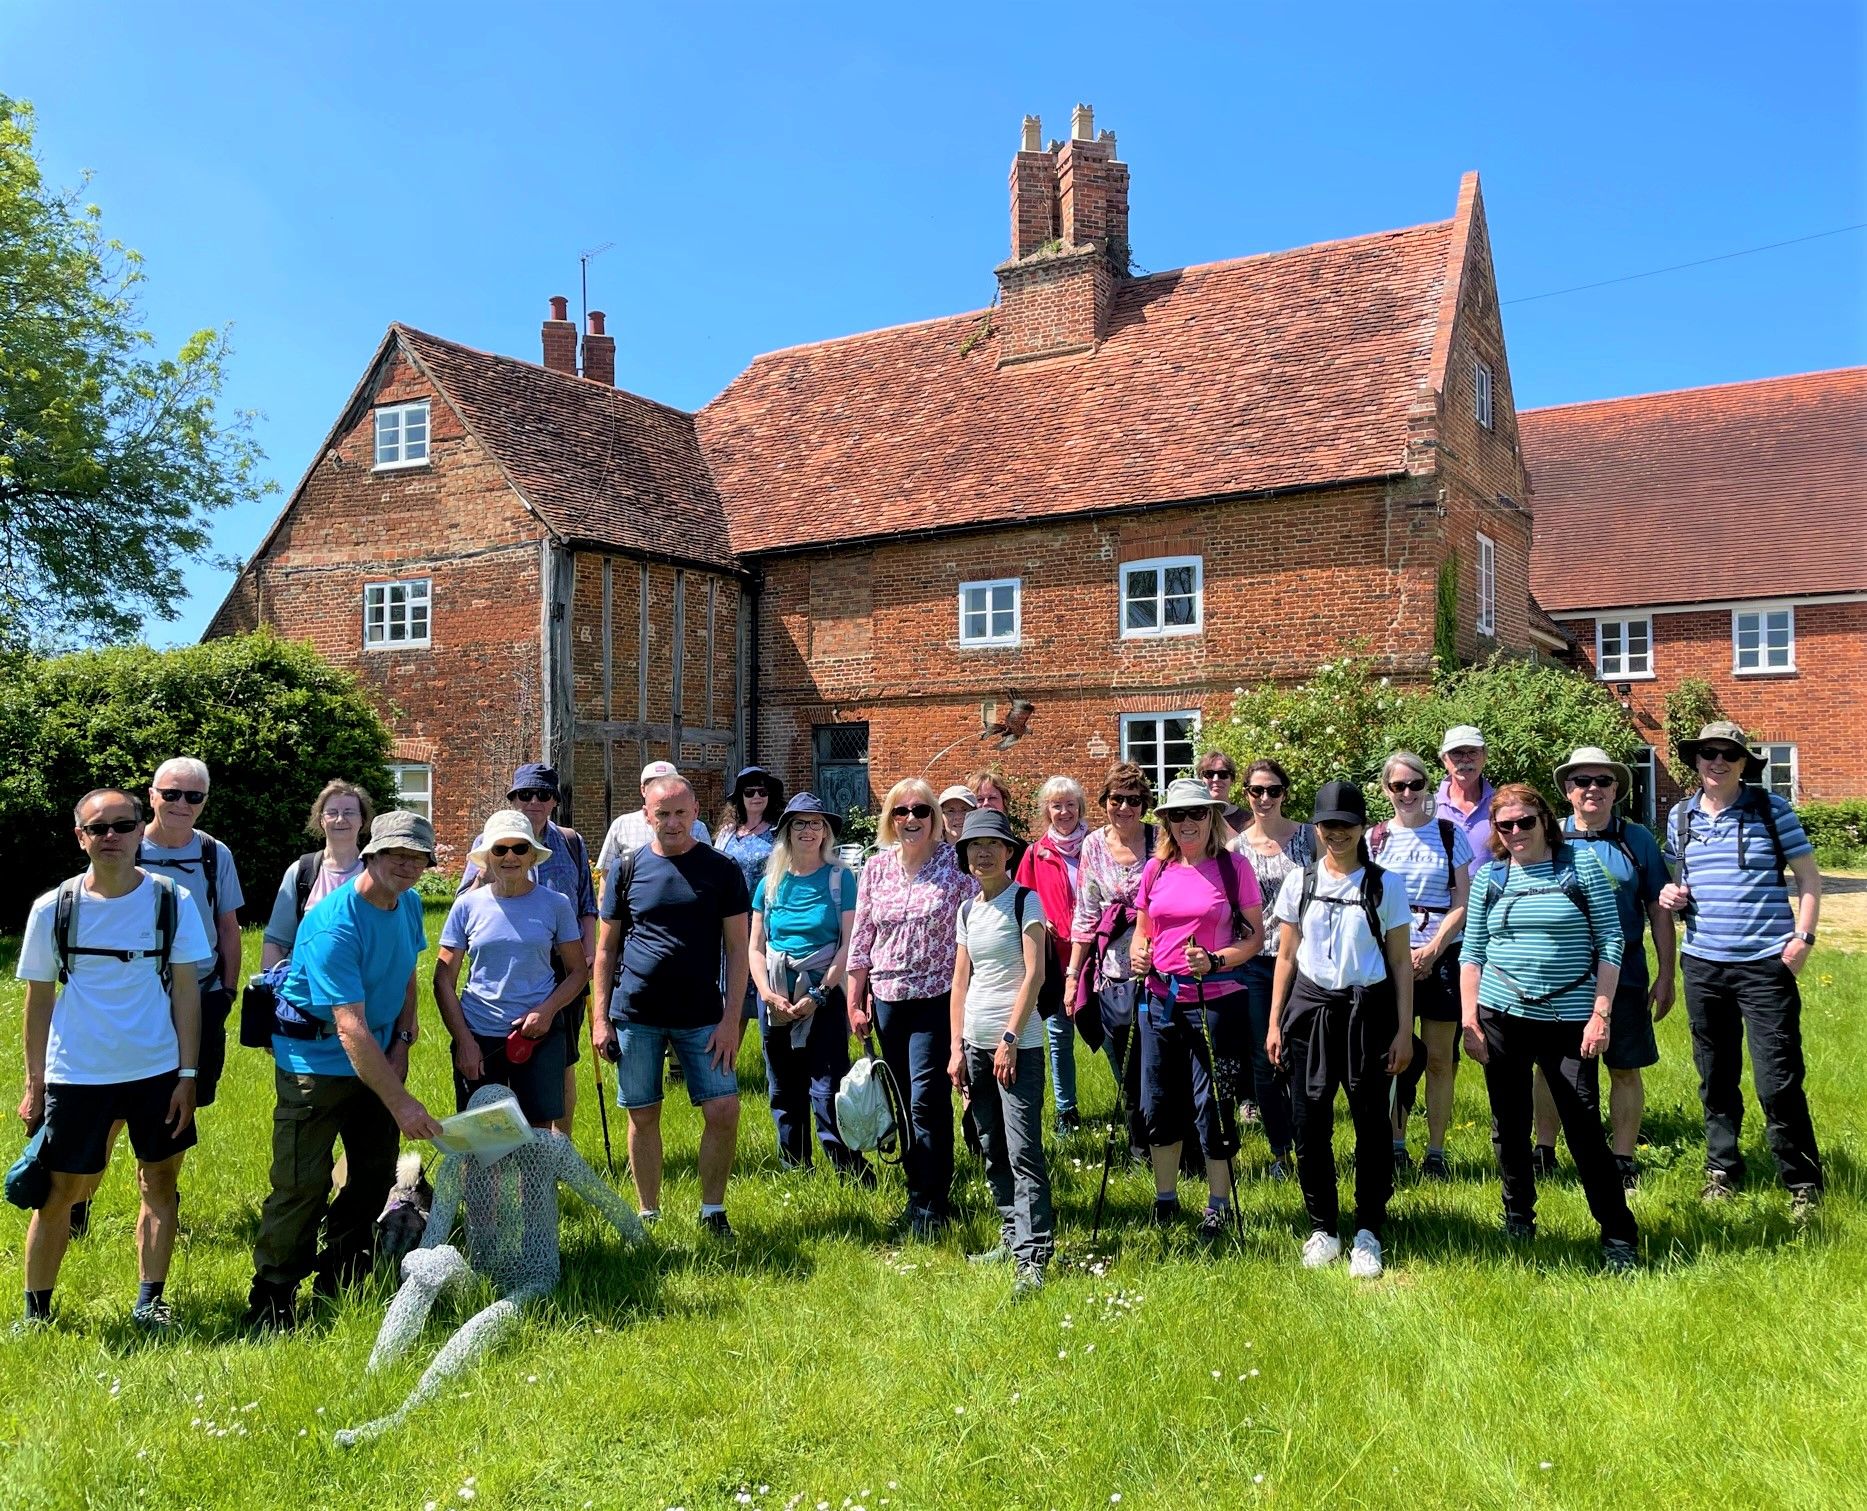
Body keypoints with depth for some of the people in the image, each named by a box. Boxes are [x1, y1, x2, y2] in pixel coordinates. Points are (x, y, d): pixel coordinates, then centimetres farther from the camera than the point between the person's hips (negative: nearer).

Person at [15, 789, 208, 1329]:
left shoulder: (173, 901, -6)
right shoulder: (53, 908, -5)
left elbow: (185, 989, -2)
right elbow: (38, 998, 4)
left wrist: (188, 1074, -5)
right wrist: (34, 1083, 4)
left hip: (158, 1072, 1)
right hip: (75, 1077, 0)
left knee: (159, 1184, 9)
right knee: (59, 1193, 6)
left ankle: (149, 1301, 23)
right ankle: (36, 1311, 23)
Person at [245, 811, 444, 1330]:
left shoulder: (409, 903, -1)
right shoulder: (334, 924, -27)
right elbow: (351, 1027, -32)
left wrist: (403, 1041, 3)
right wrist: (401, 1102, -35)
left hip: (380, 1057, 8)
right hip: (317, 1063, -8)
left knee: (377, 1174, 14)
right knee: (302, 1186, -6)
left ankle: (341, 1279, 31)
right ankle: (271, 1301, 10)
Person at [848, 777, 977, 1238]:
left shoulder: (956, 866, -5)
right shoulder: (876, 869, 5)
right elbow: (860, 940, 9)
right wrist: (854, 1002, 7)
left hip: (937, 997, -4)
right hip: (887, 998, 4)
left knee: (926, 1100, -9)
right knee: (901, 1102, 11)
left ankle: (931, 1203, 3)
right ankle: (919, 1187, 27)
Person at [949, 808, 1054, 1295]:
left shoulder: (1026, 901, -5)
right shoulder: (967, 910, 13)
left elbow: (1034, 974, -12)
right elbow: (960, 980, 14)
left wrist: (1010, 1039, -16)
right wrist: (957, 1047, 7)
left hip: (1018, 1044, -7)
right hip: (975, 1042, 7)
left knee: (1023, 1151, -10)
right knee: (993, 1151, 12)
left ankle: (1033, 1257, -10)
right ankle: (1012, 1237, 23)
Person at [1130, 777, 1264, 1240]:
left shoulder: (1233, 867, -5)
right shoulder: (1156, 870, 7)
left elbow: (1255, 936, -4)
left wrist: (1215, 960, -19)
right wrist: (1138, 953, -4)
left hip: (1216, 1001, -4)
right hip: (1160, 999, 4)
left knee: (1213, 1105, 2)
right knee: (1157, 1104, 11)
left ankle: (1218, 1205, 20)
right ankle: (1165, 1198, 29)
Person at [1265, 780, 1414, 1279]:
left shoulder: (1384, 886, -1)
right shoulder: (1299, 882, 5)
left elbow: (1401, 962, 1)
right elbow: (1286, 956, 10)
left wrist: (1404, 1031, -3)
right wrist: (1274, 1022, 6)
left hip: (1368, 1009, -1)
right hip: (1310, 1008, 2)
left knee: (1371, 1123, 3)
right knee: (1309, 1124, 2)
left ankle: (1368, 1233, 17)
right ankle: (1322, 1228, 17)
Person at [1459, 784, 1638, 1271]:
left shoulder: (1582, 864, 0)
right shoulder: (1489, 876, 6)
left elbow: (1610, 941, -1)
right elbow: (1472, 952, 8)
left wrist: (1601, 1012, -8)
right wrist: (1469, 1020, 1)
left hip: (1569, 1020, -3)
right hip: (1502, 1017, 3)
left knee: (1584, 1128, -4)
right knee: (1509, 1126, 10)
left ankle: (1618, 1235, 8)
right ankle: (1518, 1221, 27)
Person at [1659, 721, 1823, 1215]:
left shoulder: (1771, 809, -3)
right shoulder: (1680, 816, 9)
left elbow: (1808, 877, 0)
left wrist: (1803, 938, -10)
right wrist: (1672, 896, 0)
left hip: (1766, 964, -4)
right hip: (1703, 964, 4)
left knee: (1778, 1083, -5)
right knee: (1715, 1078, 14)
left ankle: (1804, 1185, 10)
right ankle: (1722, 1170, 29)